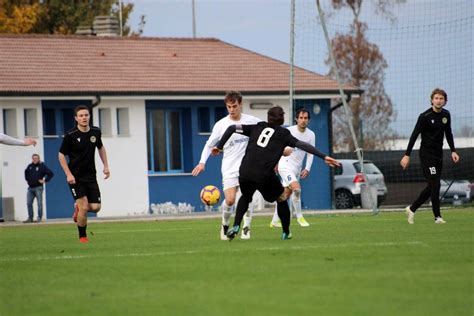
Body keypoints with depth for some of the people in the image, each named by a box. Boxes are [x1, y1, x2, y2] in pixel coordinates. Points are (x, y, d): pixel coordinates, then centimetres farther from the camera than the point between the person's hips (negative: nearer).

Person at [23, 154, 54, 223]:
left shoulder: (42, 166, -5)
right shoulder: (29, 166, 11)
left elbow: (51, 174, -7)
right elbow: (26, 172, 33)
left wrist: (45, 180, -8)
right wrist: (27, 179, 22)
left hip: (38, 188, -6)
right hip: (30, 188, 6)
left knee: (39, 203, -5)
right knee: (29, 203, 4)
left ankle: (39, 218, -1)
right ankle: (30, 218, 11)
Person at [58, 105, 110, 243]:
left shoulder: (96, 132, 0)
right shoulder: (70, 136, -13)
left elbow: (101, 148, 19)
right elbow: (61, 155, -5)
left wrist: (105, 166, 11)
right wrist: (68, 174, -13)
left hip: (91, 176, 4)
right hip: (75, 177, -4)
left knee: (96, 207, -3)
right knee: (84, 207, -13)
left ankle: (78, 208, 31)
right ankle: (82, 236, 6)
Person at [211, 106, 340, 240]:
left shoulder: (258, 127, 19)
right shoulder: (284, 134, 10)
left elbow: (232, 128, 16)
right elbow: (303, 145, 0)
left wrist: (219, 146, 25)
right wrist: (324, 157, -3)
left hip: (245, 173, 3)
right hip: (265, 176, -3)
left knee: (245, 197, 31)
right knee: (281, 199, 22)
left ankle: (235, 227, 12)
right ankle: (286, 233, 25)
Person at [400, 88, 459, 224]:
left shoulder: (446, 115, 6)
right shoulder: (425, 116, -13)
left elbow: (448, 134, 20)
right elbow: (414, 135, -13)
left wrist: (453, 151, 12)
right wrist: (407, 155, -17)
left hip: (438, 155, 7)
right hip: (426, 154, -7)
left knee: (432, 186, 9)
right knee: (435, 184, -13)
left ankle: (412, 208, 23)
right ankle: (437, 217, -9)